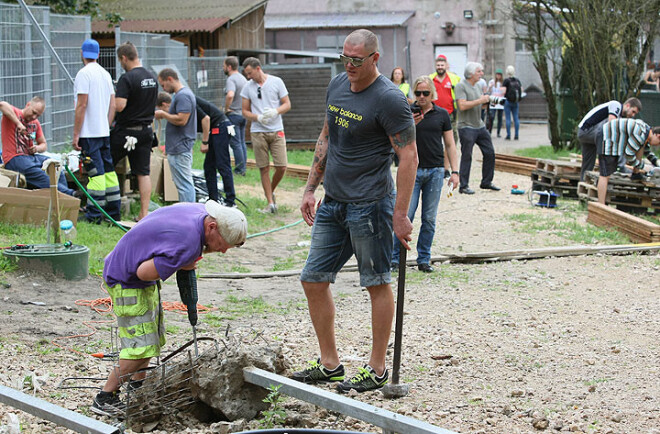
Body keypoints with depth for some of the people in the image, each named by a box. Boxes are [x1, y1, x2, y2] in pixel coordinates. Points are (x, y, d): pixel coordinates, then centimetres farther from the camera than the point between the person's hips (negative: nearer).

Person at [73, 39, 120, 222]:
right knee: (109, 170, 10)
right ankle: (114, 211, 14)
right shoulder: (105, 74, 13)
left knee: (96, 173, -8)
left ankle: (94, 215, -6)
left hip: (89, 132, -8)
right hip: (104, 131, 8)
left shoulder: (84, 73, -11)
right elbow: (113, 105, 14)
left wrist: (76, 134, -12)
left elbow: (81, 105, -15)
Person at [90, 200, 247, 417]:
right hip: (127, 282, -10)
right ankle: (105, 398, -3)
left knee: (154, 335, 21)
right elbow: (143, 272, -31)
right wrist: (180, 267, -18)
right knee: (142, 347, -13)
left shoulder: (199, 211, -7)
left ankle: (137, 384, 37)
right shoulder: (187, 246, -34)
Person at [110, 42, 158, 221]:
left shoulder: (127, 78, -17)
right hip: (146, 130, 7)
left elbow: (119, 106, -23)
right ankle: (144, 213, 4)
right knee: (143, 173, 5)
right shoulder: (152, 77, 8)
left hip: (126, 131, -7)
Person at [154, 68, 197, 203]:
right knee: (184, 183, 14)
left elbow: (181, 120, -24)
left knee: (184, 184, -9)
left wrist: (163, 114, -13)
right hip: (179, 148, 11)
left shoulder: (183, 96, -17)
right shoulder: (181, 94, 17)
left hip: (180, 150, -11)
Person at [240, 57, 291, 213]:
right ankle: (270, 203, 6)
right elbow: (245, 111, 8)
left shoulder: (276, 82, 2)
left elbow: (287, 104, 4)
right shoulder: (248, 87, 6)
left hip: (276, 131, -1)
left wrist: (276, 111, -16)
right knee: (264, 168, 0)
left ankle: (270, 192, 21)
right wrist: (258, 117, -12)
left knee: (281, 167, -6)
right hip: (258, 132, 1)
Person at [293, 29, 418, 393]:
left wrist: (400, 214, -20)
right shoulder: (337, 85, 9)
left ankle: (377, 370, 11)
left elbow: (408, 157, -16)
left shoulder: (389, 99, -15)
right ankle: (329, 364, 19)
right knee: (313, 281, 9)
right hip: (332, 203, 8)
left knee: (378, 284, 2)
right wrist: (311, 189, 16)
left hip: (369, 205, -8)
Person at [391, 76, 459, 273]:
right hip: (412, 170, -2)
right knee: (405, 216, -6)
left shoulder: (442, 114, 8)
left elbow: (450, 145, 10)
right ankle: (396, 259, 2)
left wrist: (455, 172, 2)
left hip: (435, 170, 2)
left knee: (429, 219, 5)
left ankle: (424, 259, 13)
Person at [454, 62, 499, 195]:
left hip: (480, 126, 8)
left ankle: (486, 182, 20)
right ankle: (464, 186, 2)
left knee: (490, 153, 8)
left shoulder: (477, 86, 14)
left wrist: (488, 100, 2)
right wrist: (480, 101, -20)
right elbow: (462, 105, -23)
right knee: (466, 156, -5)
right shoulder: (461, 86, -11)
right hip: (466, 127, -8)